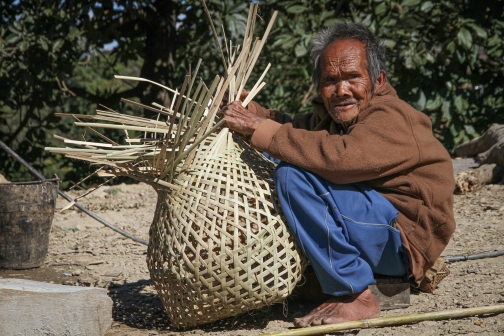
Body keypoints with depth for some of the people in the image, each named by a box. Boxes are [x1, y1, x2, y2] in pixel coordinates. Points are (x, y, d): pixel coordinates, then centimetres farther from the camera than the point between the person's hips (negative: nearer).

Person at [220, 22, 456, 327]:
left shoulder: (393, 119, -19)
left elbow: (340, 157, -35)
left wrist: (260, 128, -28)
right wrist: (252, 110, -5)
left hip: (404, 242, -10)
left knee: (294, 175, -26)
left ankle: (357, 297, -20)